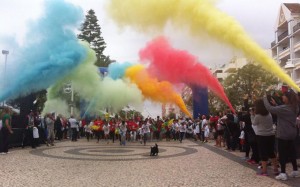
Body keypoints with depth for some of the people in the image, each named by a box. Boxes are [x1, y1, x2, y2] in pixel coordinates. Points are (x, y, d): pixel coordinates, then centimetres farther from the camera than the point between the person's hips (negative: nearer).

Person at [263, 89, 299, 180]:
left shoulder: (284, 108, -22)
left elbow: (270, 109, -23)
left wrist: (265, 98, -10)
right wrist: (275, 104, 10)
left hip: (283, 134, -8)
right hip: (292, 134, 8)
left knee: (282, 154, -1)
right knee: (292, 152, 16)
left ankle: (283, 173, 3)